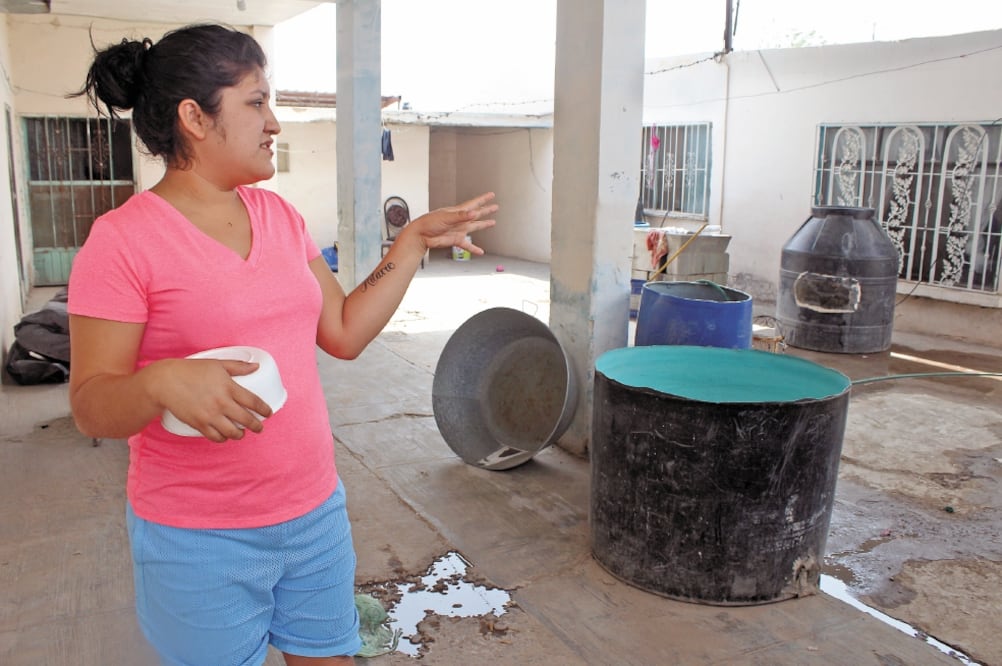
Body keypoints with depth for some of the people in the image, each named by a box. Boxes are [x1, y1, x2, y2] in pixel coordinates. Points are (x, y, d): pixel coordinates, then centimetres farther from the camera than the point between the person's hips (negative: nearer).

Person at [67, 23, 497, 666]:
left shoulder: (278, 213, 4)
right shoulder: (123, 239, -14)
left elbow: (345, 332, 5)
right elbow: (91, 408, -13)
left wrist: (414, 240, 3)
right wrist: (162, 381, -34)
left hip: (316, 511, 6)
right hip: (201, 540, -5)